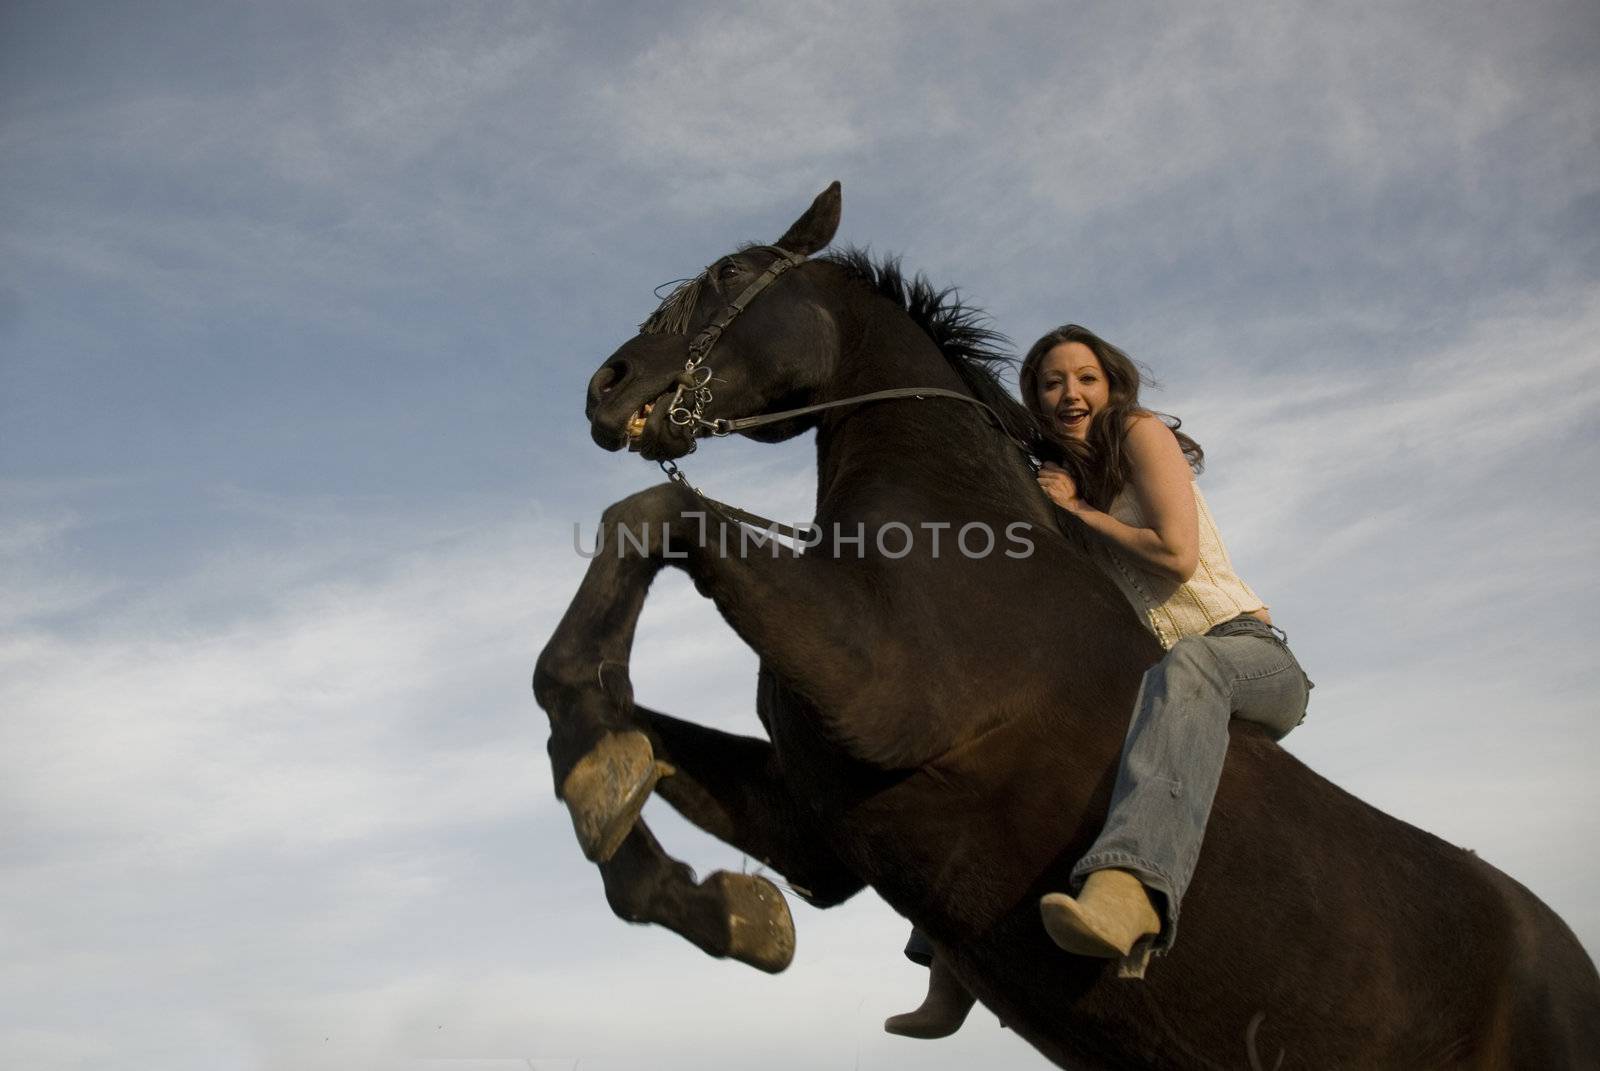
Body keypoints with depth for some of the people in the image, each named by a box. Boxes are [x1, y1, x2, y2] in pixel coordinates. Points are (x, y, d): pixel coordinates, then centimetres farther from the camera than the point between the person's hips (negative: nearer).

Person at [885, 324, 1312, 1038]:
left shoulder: (1143, 433, -1)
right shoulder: (1063, 481, 17)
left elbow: (1178, 553, -15)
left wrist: (1079, 509, -5)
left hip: (1251, 656, -7)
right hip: (1154, 680, 7)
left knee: (1184, 668, -43)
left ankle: (1125, 901, -70)